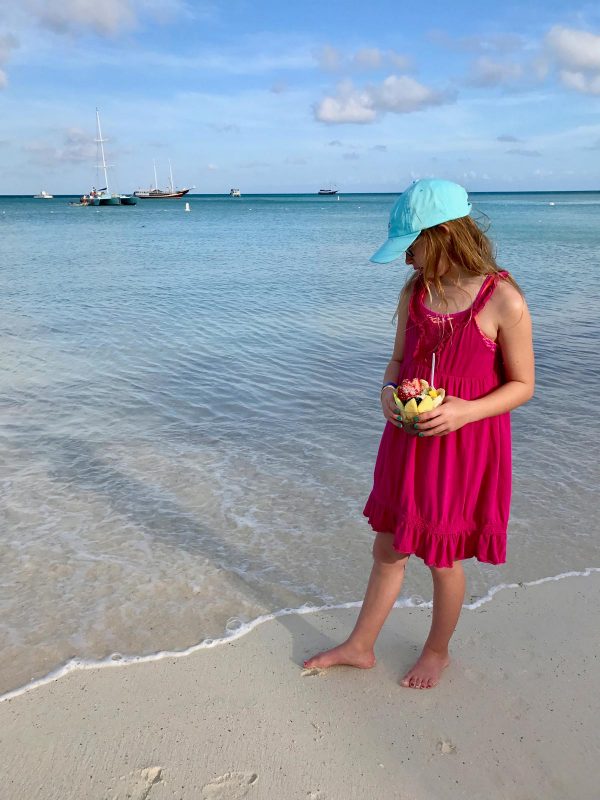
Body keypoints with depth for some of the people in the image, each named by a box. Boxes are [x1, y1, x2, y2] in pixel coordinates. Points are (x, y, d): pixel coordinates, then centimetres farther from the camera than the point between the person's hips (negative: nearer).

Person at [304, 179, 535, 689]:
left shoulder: (503, 301, -16)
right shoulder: (415, 291, 0)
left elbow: (522, 385, -9)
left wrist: (465, 410, -24)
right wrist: (388, 392, -12)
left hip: (467, 445, -4)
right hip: (408, 439, 5)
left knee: (444, 561, 14)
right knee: (388, 551, 18)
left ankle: (438, 651, 42)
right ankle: (360, 646, 38)